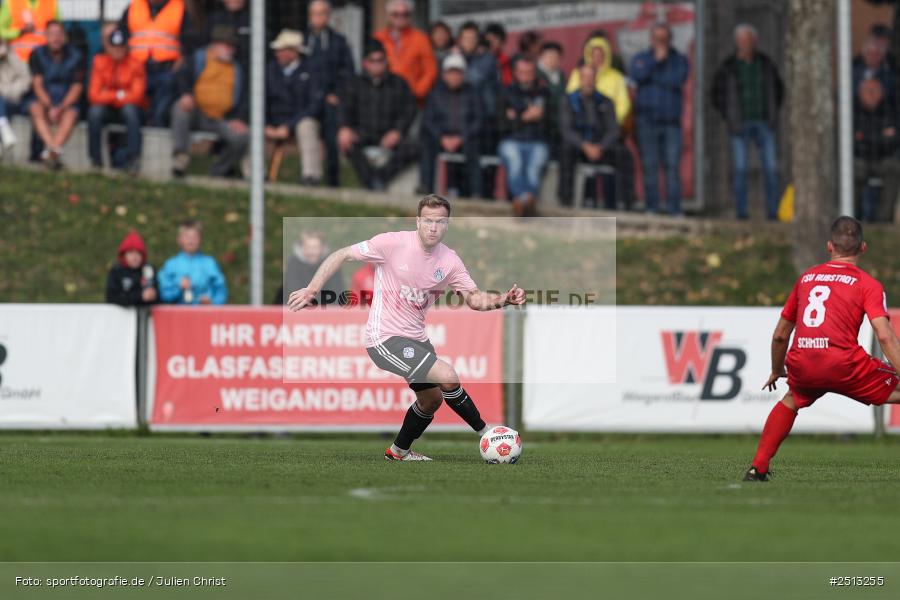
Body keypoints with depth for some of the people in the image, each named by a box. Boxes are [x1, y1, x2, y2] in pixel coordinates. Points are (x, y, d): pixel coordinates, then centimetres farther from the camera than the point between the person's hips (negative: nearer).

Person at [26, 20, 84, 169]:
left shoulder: (75, 56, 1)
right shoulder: (37, 55, 2)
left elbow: (77, 87, -3)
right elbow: (37, 84, -5)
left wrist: (61, 108, -18)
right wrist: (50, 107, -20)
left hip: (67, 102, -1)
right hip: (43, 100, 1)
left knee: (71, 114, -34)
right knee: (36, 110, -33)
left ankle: (51, 152, -51)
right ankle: (54, 151, -50)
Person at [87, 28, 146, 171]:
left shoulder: (135, 64, -9)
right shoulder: (100, 62, -4)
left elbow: (136, 96, -17)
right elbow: (93, 95, -10)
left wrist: (109, 96, -15)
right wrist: (119, 95, -15)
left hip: (129, 108, -1)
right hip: (107, 110, 1)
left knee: (130, 109, -36)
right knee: (94, 111, -31)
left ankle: (133, 157, -34)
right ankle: (95, 158, -23)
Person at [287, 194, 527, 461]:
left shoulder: (449, 261, -2)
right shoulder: (393, 243, -17)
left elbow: (474, 298, -3)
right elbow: (341, 256, -10)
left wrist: (503, 299, -23)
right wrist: (311, 289, -17)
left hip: (416, 337, 8)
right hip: (385, 337, -8)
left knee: (432, 399, 20)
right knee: (448, 377, -21)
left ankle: (398, 451, 41)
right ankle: (485, 433, -3)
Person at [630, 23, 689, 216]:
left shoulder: (679, 60, 11)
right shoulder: (640, 59, 11)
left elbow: (678, 80, -8)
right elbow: (637, 76, -10)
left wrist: (651, 77, -6)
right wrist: (655, 60, -13)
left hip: (671, 121, 0)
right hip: (647, 120, 0)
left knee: (673, 165, -8)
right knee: (650, 166, -2)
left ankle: (674, 209, -8)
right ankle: (651, 208, 1)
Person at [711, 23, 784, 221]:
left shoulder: (765, 64, 6)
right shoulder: (728, 67, -2)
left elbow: (778, 88, 19)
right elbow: (717, 95, 4)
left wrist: (773, 112, 9)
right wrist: (729, 118, -3)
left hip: (764, 124, 2)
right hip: (740, 124, -2)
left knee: (771, 167, -4)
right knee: (739, 168, -3)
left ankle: (772, 211, 0)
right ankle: (741, 210, 2)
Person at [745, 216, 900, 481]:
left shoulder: (806, 278, 22)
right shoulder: (867, 284, 7)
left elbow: (780, 335, 30)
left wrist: (776, 371, 46)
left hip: (801, 365, 5)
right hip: (844, 364, -5)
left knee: (791, 400, 35)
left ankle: (757, 467, 30)